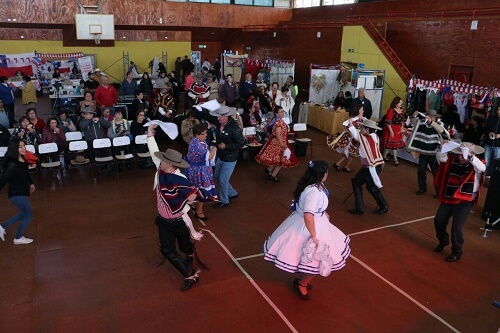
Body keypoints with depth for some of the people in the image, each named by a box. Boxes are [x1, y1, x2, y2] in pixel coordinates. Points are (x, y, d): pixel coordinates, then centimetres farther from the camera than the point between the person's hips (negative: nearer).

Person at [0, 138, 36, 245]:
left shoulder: (22, 159, -3)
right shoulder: (12, 165, -29)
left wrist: (31, 183, 28)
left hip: (22, 192, 8)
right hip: (16, 194, -8)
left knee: (24, 214, 25)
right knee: (28, 214, 8)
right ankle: (18, 238, 27)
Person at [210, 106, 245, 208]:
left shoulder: (234, 128, -26)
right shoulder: (220, 124, -6)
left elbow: (241, 143, -20)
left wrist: (226, 146, -24)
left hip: (230, 158, -8)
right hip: (220, 156, 8)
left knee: (223, 180, 2)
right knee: (217, 176, 20)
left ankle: (224, 201, 26)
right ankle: (232, 193, 38)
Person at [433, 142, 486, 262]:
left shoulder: (476, 164, -12)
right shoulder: (453, 159, -1)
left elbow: (482, 168, -33)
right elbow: (440, 157, -6)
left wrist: (470, 156, -46)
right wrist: (442, 148, -25)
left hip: (465, 201, -5)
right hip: (448, 197, 5)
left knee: (456, 227, -10)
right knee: (438, 220, 10)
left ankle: (457, 252, 13)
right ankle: (443, 241, 38)